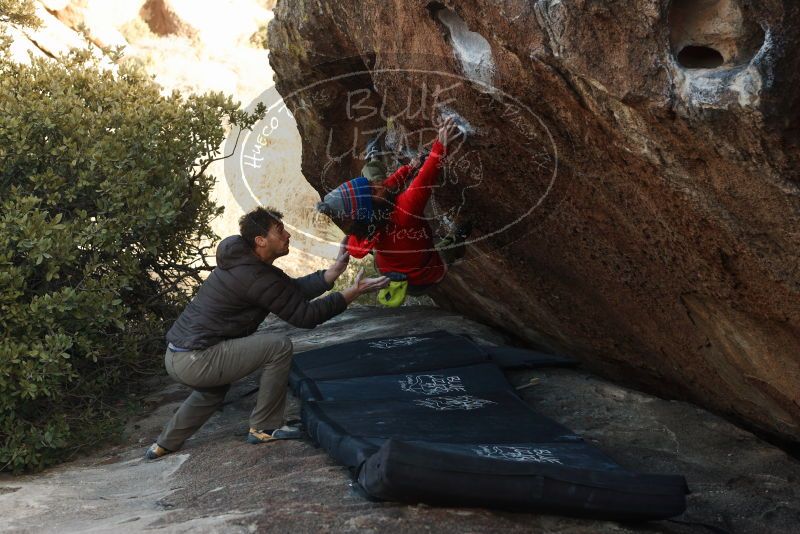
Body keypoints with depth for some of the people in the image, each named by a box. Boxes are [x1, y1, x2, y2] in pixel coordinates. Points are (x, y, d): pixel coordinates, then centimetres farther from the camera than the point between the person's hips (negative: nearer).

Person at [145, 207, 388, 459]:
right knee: (279, 346, -10)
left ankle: (165, 444, 44)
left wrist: (333, 272, 3)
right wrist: (351, 294, -11)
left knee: (215, 389, 39)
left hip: (175, 356, 10)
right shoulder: (257, 277, -18)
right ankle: (264, 427, 2)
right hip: (195, 361, -10)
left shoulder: (242, 260, 12)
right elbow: (305, 315, -14)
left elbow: (294, 289, 12)